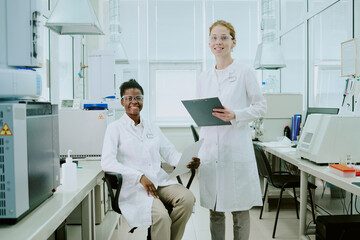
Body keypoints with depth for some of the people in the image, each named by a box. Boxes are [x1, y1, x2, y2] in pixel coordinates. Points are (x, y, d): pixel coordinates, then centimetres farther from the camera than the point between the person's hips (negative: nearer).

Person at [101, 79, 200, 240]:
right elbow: (107, 163, -9)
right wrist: (140, 177, -19)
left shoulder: (152, 128, 20)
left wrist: (189, 161, -9)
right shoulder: (115, 128, 3)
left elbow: (170, 153, 15)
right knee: (161, 216, -31)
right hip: (133, 187, -5)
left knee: (187, 198, -23)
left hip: (160, 181, 5)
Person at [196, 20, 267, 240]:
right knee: (214, 210, 11)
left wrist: (235, 115, -16)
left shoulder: (244, 73, 1)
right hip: (210, 148, 4)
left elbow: (261, 106, -1)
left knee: (240, 210, 4)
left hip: (236, 148, -4)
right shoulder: (204, 78, 14)